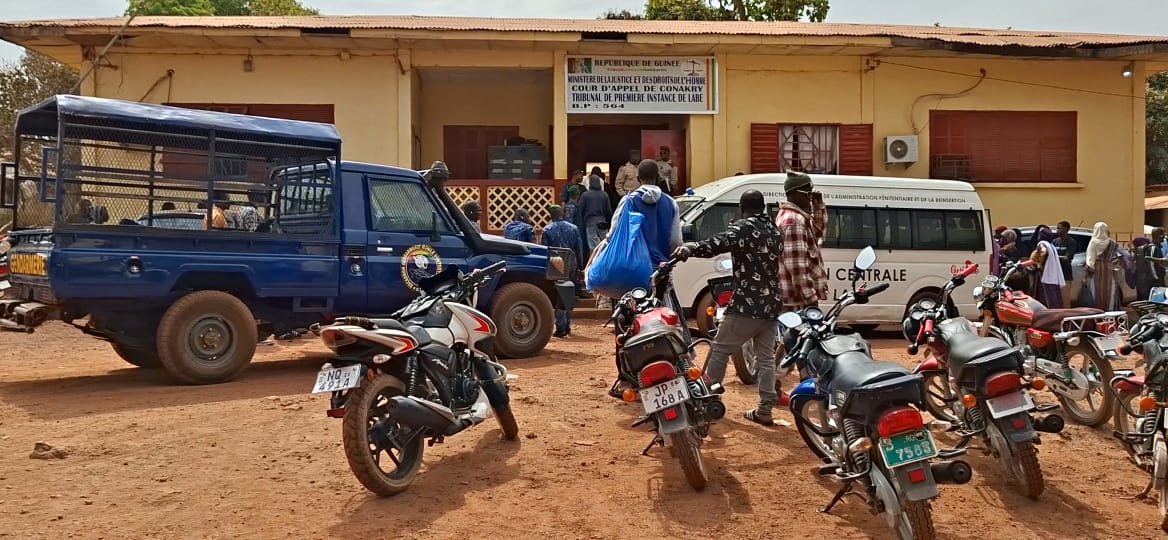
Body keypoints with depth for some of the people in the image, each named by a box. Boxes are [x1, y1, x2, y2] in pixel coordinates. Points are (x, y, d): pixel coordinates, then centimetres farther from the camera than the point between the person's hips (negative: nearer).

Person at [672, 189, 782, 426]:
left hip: (746, 305, -7)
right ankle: (765, 410, 8)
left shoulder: (744, 228, -8)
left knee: (720, 350, 4)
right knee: (766, 357, 10)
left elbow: (719, 243, -28)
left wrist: (690, 248, -41)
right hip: (771, 305, 7)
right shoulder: (774, 230, 15)